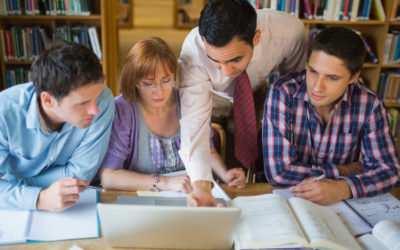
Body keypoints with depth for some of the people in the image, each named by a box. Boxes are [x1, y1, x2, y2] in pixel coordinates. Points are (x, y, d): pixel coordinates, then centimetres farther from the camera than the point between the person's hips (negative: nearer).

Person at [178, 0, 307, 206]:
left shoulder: (289, 31, -34)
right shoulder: (194, 49, -39)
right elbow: (194, 122, -43)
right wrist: (201, 186, -55)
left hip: (256, 95, 2)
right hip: (212, 98, -1)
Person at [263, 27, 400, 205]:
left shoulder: (369, 104, -10)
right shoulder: (282, 94, -19)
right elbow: (278, 171, -23)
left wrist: (344, 188, -25)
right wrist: (344, 171, -14)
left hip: (340, 204, 2)